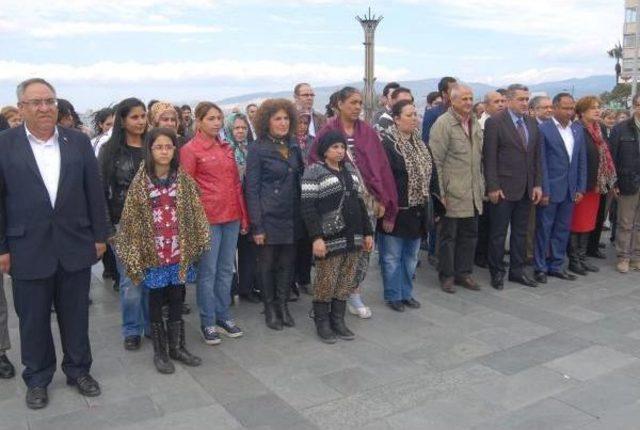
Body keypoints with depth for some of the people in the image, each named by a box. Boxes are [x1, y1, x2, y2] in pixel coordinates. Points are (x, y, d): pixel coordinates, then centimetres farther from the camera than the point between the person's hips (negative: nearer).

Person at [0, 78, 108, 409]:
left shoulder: (79, 142, 1)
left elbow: (93, 192, 4)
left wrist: (99, 236, 3)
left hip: (75, 245, 1)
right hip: (28, 249, -1)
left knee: (75, 315, 13)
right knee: (33, 320, 12)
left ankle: (78, 370, 32)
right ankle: (37, 379, 31)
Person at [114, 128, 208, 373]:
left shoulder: (183, 179, 2)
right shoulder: (141, 182, -3)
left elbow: (194, 212, 5)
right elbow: (132, 218, -2)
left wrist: (197, 243, 0)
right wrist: (133, 255, -5)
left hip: (179, 251, 2)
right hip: (153, 251, -2)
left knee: (176, 298, 11)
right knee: (156, 300, 9)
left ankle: (177, 346, 24)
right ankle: (160, 351, 21)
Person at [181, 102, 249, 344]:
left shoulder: (227, 148, 13)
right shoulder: (190, 150, -4)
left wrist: (244, 216, 12)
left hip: (232, 216, 6)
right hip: (208, 217, -6)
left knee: (226, 269, 12)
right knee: (208, 271, 2)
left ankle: (224, 316, 24)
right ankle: (207, 323, 13)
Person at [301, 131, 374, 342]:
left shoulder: (350, 170, 15)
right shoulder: (314, 172, -6)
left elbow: (359, 203, 19)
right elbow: (308, 207, -12)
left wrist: (367, 232, 15)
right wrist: (317, 237, -20)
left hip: (352, 237, 6)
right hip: (330, 239, -6)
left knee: (346, 282, 10)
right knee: (326, 282, -1)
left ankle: (338, 320, 22)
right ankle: (322, 323, 15)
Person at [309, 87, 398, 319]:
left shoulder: (368, 132, 7)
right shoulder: (327, 132, -2)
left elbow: (381, 166, 8)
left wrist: (382, 199, 4)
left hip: (367, 199, 4)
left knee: (363, 248, 7)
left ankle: (354, 294, 23)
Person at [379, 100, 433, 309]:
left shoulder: (419, 142, 12)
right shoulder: (387, 143, -14)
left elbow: (429, 172, 16)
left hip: (416, 211, 8)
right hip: (395, 211, -7)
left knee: (411, 256, 16)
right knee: (392, 256, 5)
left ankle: (406, 293, 30)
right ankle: (393, 296, 19)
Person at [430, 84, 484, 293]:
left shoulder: (475, 123, 12)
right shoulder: (443, 124, -10)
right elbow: (436, 161, -13)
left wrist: (481, 185, 15)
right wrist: (440, 191, -14)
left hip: (473, 193, 7)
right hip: (452, 192, -7)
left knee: (470, 233, 13)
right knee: (449, 235, 5)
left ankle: (463, 272, 26)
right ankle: (446, 276, 18)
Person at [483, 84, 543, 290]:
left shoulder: (532, 123, 10)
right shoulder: (495, 122, -8)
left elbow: (536, 156, 12)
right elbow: (490, 158, -11)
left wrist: (538, 184, 5)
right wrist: (493, 187, -15)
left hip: (526, 189, 6)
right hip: (503, 188, -6)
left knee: (520, 232, 13)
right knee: (498, 233, 5)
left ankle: (517, 270, 25)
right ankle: (497, 272, 17)